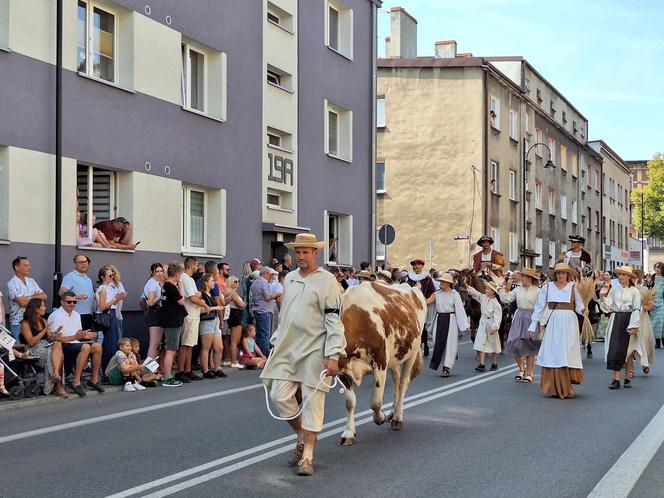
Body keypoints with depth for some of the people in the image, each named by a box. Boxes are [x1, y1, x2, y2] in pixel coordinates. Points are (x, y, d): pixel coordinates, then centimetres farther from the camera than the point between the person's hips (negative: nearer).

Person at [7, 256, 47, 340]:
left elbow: (44, 296, 4)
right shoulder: (12, 284, -9)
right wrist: (36, 297, -2)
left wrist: (30, 297, -9)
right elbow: (23, 302, -18)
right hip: (18, 323, -5)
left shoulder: (31, 281, 11)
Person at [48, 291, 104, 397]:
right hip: (62, 348, -8)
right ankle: (76, 382, -31)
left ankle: (94, 379, -9)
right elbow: (56, 338, -16)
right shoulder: (56, 316, -8)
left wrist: (85, 335, -2)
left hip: (74, 344, 8)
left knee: (97, 346, -18)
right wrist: (75, 337, -24)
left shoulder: (76, 315, 18)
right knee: (85, 347, -33)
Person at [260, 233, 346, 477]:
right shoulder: (289, 278, 12)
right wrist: (276, 342, 19)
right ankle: (302, 437, 23)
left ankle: (307, 456, 7)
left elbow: (334, 319, -11)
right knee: (279, 395, 0)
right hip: (288, 348, 6)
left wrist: (333, 355, -16)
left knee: (313, 401, -1)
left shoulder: (327, 281, -7)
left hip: (314, 349, -5)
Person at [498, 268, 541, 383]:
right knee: (515, 345, 2)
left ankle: (529, 373, 15)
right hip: (519, 318, 4)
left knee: (529, 347, 3)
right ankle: (521, 369, 23)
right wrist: (502, 286, 3)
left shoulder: (537, 291, -6)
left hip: (531, 318, -4)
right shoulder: (518, 289, 6)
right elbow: (505, 299, 4)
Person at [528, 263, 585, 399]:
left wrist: (582, 310, -17)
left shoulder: (573, 287, 6)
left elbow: (578, 305, 6)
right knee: (552, 353, -2)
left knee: (567, 352, -5)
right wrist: (533, 324, 6)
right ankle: (554, 388, 4)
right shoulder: (548, 287, 8)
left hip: (569, 321, -1)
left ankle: (567, 388, 0)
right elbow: (540, 306, 9)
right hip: (553, 322, 1)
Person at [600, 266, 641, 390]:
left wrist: (634, 326, -11)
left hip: (628, 319, -2)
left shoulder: (634, 291, 1)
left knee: (627, 349, 3)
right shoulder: (614, 289, 8)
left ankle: (627, 378, 14)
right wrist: (603, 300, -17)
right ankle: (616, 379, -6)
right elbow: (608, 306, 5)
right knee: (614, 348, -6)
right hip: (616, 320, 2)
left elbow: (637, 309, -3)